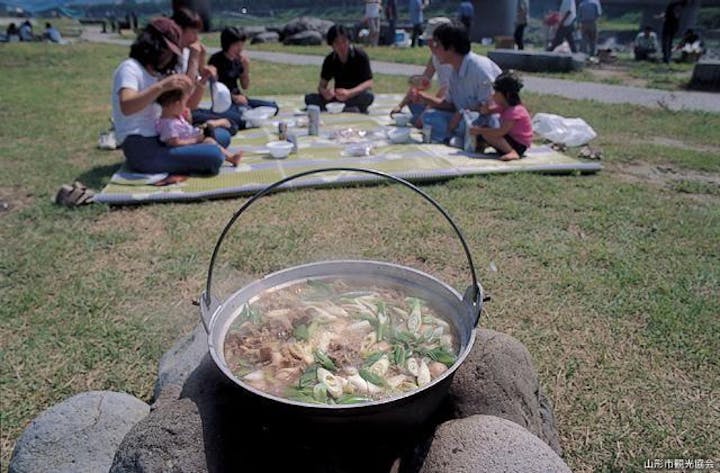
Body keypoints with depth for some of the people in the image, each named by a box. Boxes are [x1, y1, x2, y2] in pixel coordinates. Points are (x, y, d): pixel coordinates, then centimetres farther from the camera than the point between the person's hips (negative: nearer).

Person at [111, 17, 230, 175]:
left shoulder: (159, 72, 20)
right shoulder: (129, 68, -6)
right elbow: (126, 107, -27)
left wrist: (200, 83, 0)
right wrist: (161, 86, -37)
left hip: (162, 138, 9)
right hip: (141, 148, -9)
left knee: (222, 135, 6)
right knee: (213, 155, -25)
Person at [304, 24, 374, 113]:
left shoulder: (360, 55, -10)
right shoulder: (330, 60, 0)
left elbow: (369, 84, -17)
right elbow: (321, 85, -2)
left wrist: (349, 93, -33)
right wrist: (325, 92, -28)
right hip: (338, 97, 4)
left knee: (368, 95, -37)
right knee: (309, 98, -20)